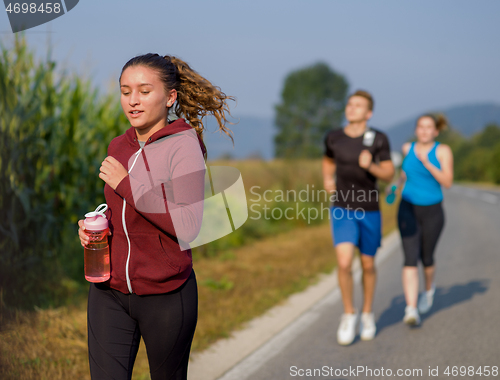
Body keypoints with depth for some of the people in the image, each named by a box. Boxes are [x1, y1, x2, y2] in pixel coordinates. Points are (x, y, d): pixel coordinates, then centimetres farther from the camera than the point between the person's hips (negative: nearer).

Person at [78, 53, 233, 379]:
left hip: (165, 295, -4)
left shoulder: (183, 145, -12)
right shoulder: (118, 147, 7)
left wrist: (127, 185, -20)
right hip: (109, 292, 5)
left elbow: (187, 227, -22)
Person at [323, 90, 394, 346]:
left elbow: (389, 175, -5)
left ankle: (368, 314, 34)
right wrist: (327, 179, 0)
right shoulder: (333, 138, -2)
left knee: (368, 265, 12)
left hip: (369, 211, 0)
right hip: (342, 211, 0)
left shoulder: (378, 139, -8)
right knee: (344, 264, -15)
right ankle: (348, 315, 6)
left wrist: (370, 165, -24)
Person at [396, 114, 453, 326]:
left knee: (426, 258, 14)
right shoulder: (407, 148, 3)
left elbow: (447, 182, -16)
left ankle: (429, 289, 47)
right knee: (410, 259, -13)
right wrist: (396, 185, 3)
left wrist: (427, 164, -26)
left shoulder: (443, 151, -8)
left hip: (432, 212, -1)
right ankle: (411, 311, -18)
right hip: (408, 210, 1)